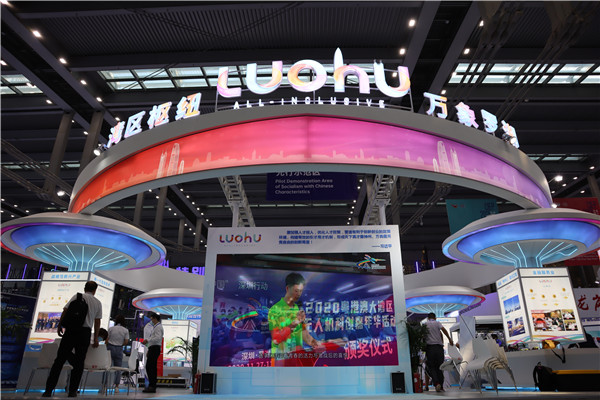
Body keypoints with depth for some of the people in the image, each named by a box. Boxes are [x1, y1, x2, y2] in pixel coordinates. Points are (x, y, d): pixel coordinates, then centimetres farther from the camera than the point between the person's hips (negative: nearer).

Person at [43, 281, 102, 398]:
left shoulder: (77, 296, 7)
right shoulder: (98, 303, 9)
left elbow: (65, 311, -1)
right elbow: (97, 322, 9)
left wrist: (59, 325, 11)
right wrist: (95, 339, 14)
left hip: (71, 330, 0)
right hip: (85, 332, 1)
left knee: (60, 359, 5)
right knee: (79, 363, 7)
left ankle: (48, 390, 3)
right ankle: (72, 391, 7)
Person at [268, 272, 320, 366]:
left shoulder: (298, 309, 9)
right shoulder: (275, 310, -10)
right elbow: (275, 338, -15)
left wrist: (313, 342, -4)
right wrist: (293, 324, -23)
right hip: (281, 359, -5)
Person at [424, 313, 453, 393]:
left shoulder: (425, 324, 11)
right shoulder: (437, 323, 10)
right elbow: (443, 330, -6)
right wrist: (450, 339, -4)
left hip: (429, 347, -1)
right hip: (439, 347, 1)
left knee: (431, 367, 3)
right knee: (440, 367, 9)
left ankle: (436, 384, -18)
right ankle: (441, 387, 7)